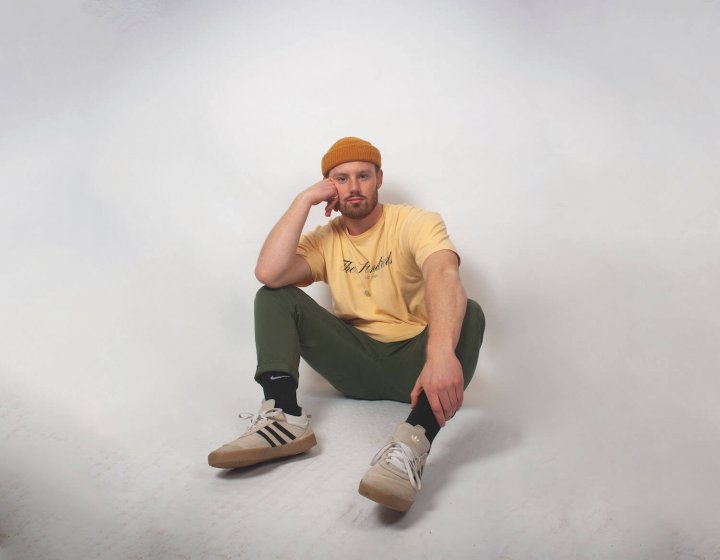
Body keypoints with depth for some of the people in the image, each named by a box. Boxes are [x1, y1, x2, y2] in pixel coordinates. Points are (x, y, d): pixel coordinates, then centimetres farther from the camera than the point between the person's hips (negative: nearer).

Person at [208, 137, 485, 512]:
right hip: (354, 363, 3)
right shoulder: (325, 239, 5)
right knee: (274, 297, -8)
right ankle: (284, 417, -28)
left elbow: (444, 274, -31)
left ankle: (412, 444, -50)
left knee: (468, 312, -31)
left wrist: (441, 352, -51)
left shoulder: (415, 223, -7)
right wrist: (304, 199, -11)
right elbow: (268, 273, -15)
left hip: (411, 362, -3)